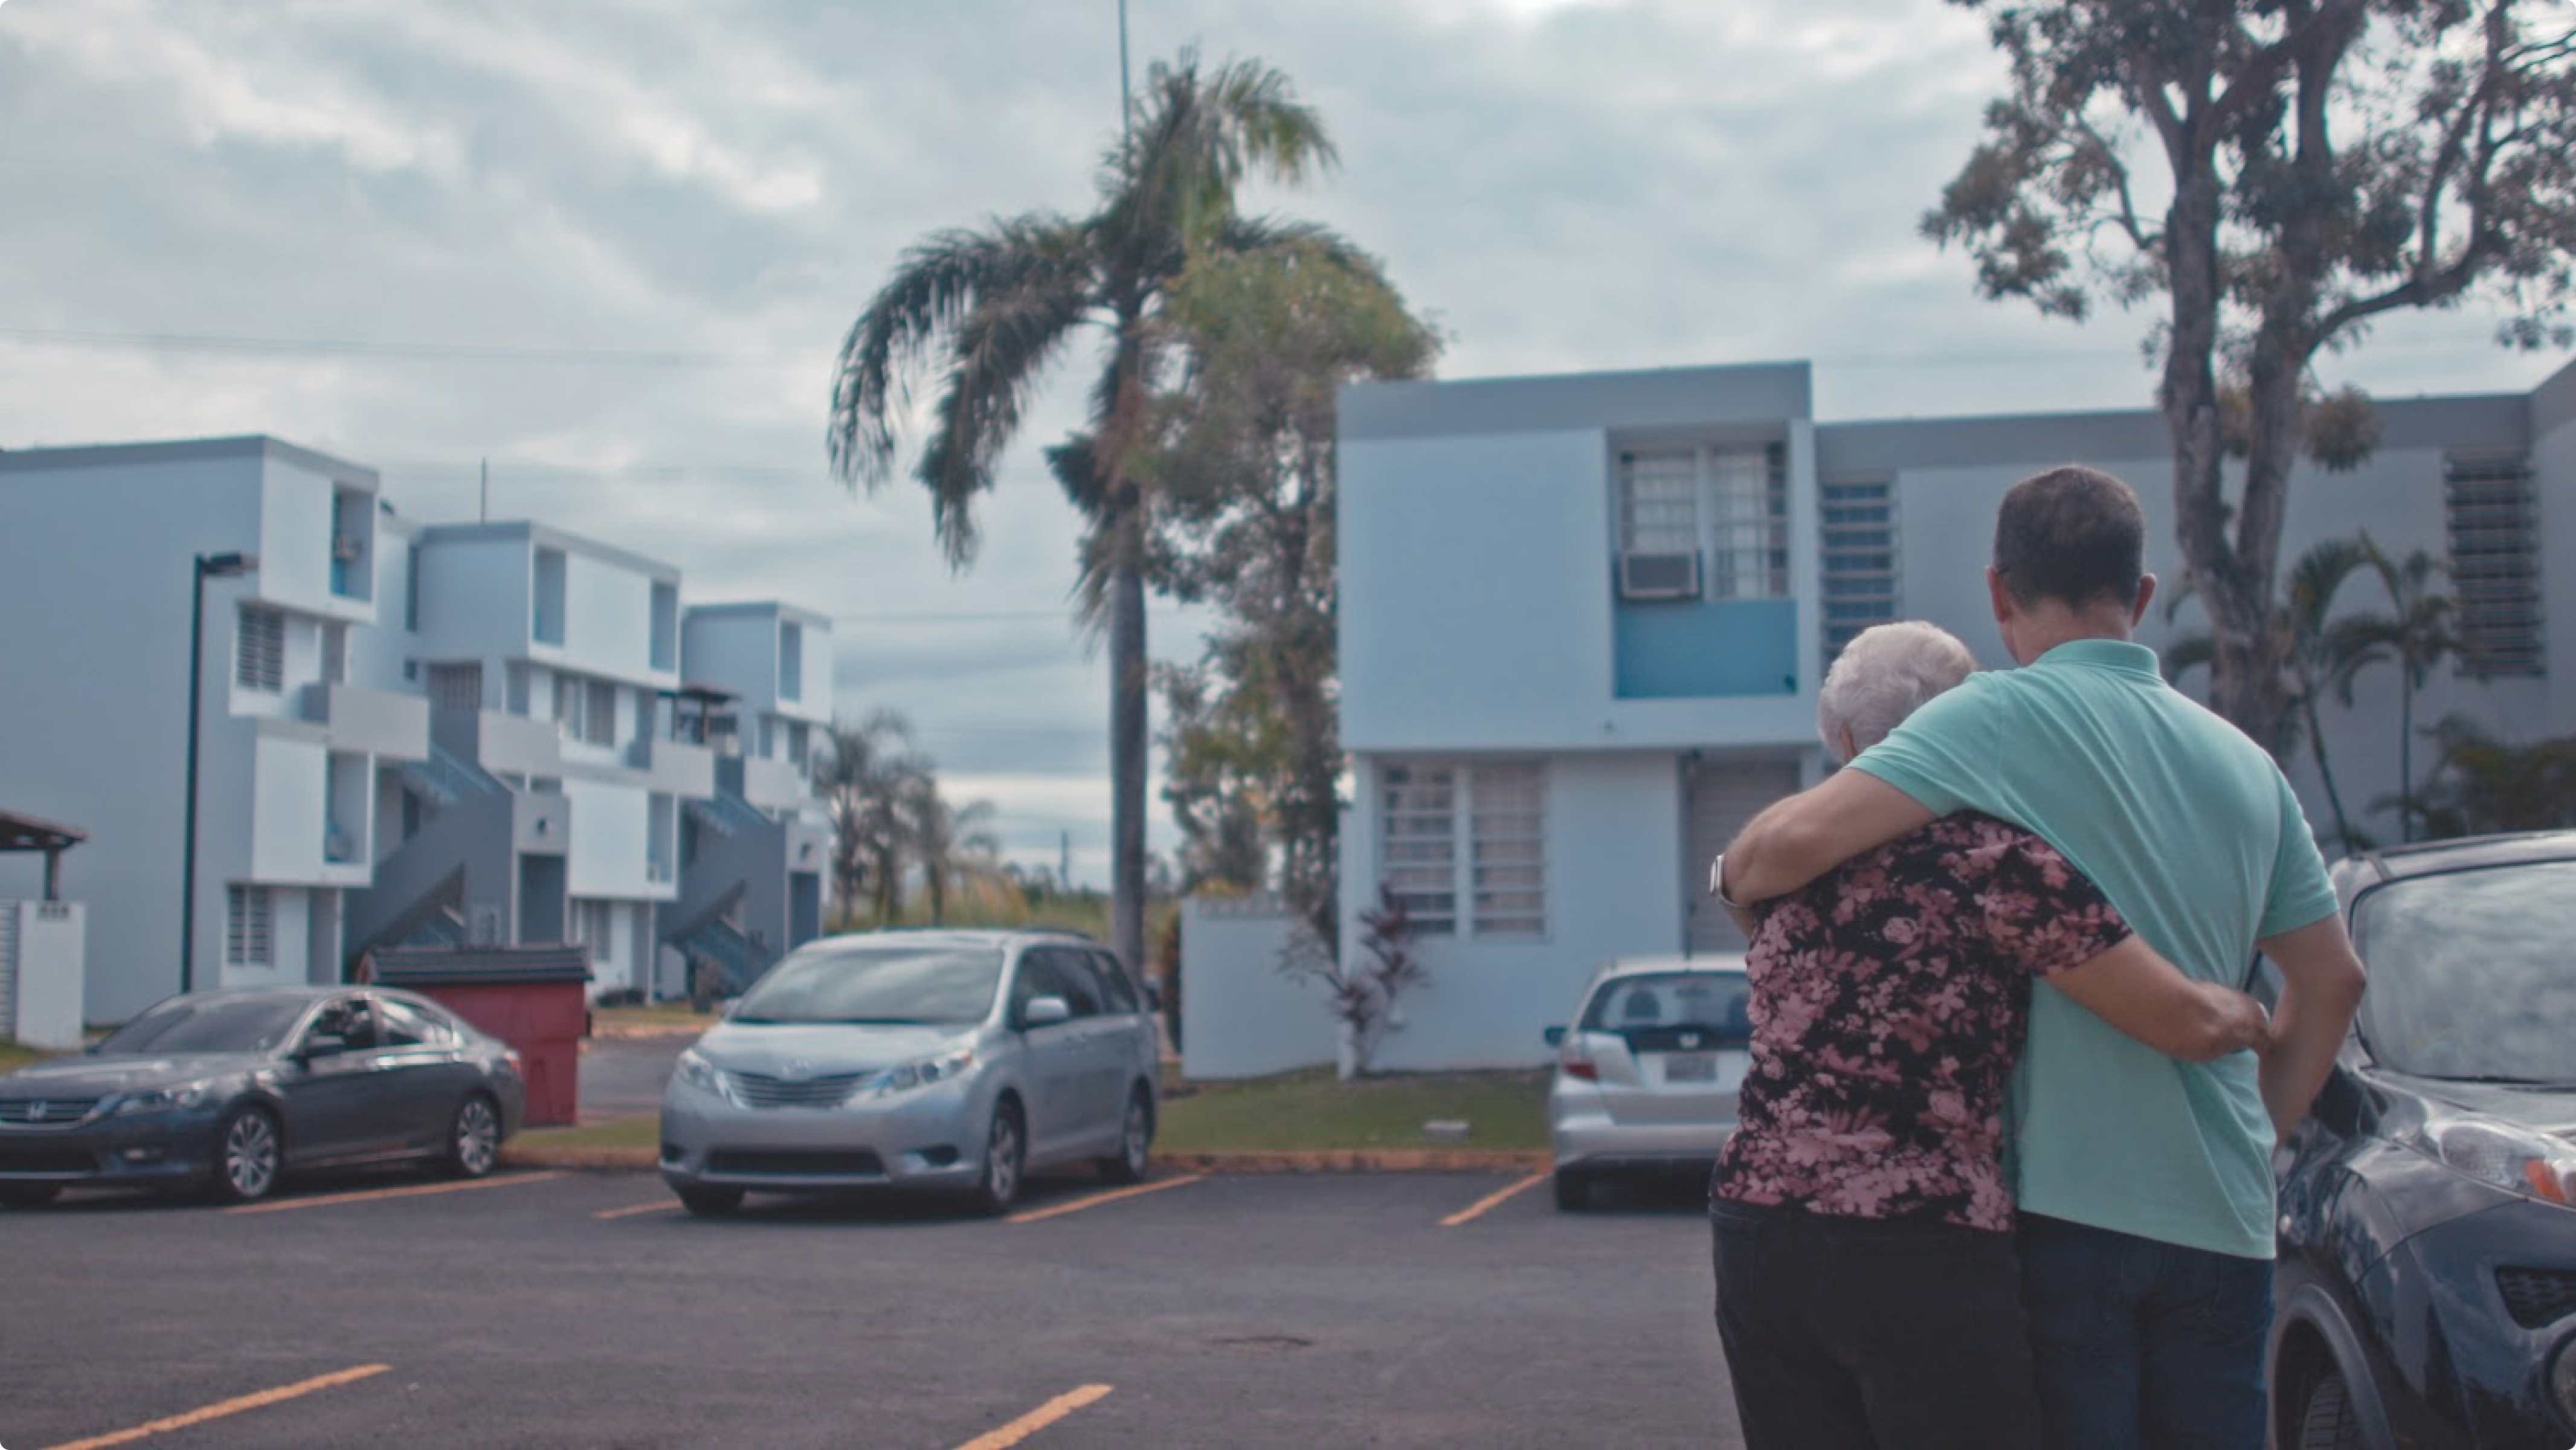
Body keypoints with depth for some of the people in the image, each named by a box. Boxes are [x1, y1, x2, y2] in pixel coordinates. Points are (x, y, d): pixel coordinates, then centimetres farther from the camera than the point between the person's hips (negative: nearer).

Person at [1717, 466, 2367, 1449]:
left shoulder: (2006, 715, -9)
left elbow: (1799, 838, -21)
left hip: (2070, 1201, -5)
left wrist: (1735, 876, 0)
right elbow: (2331, 981, 15)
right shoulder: (2244, 761, 11)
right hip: (2223, 1220, 6)